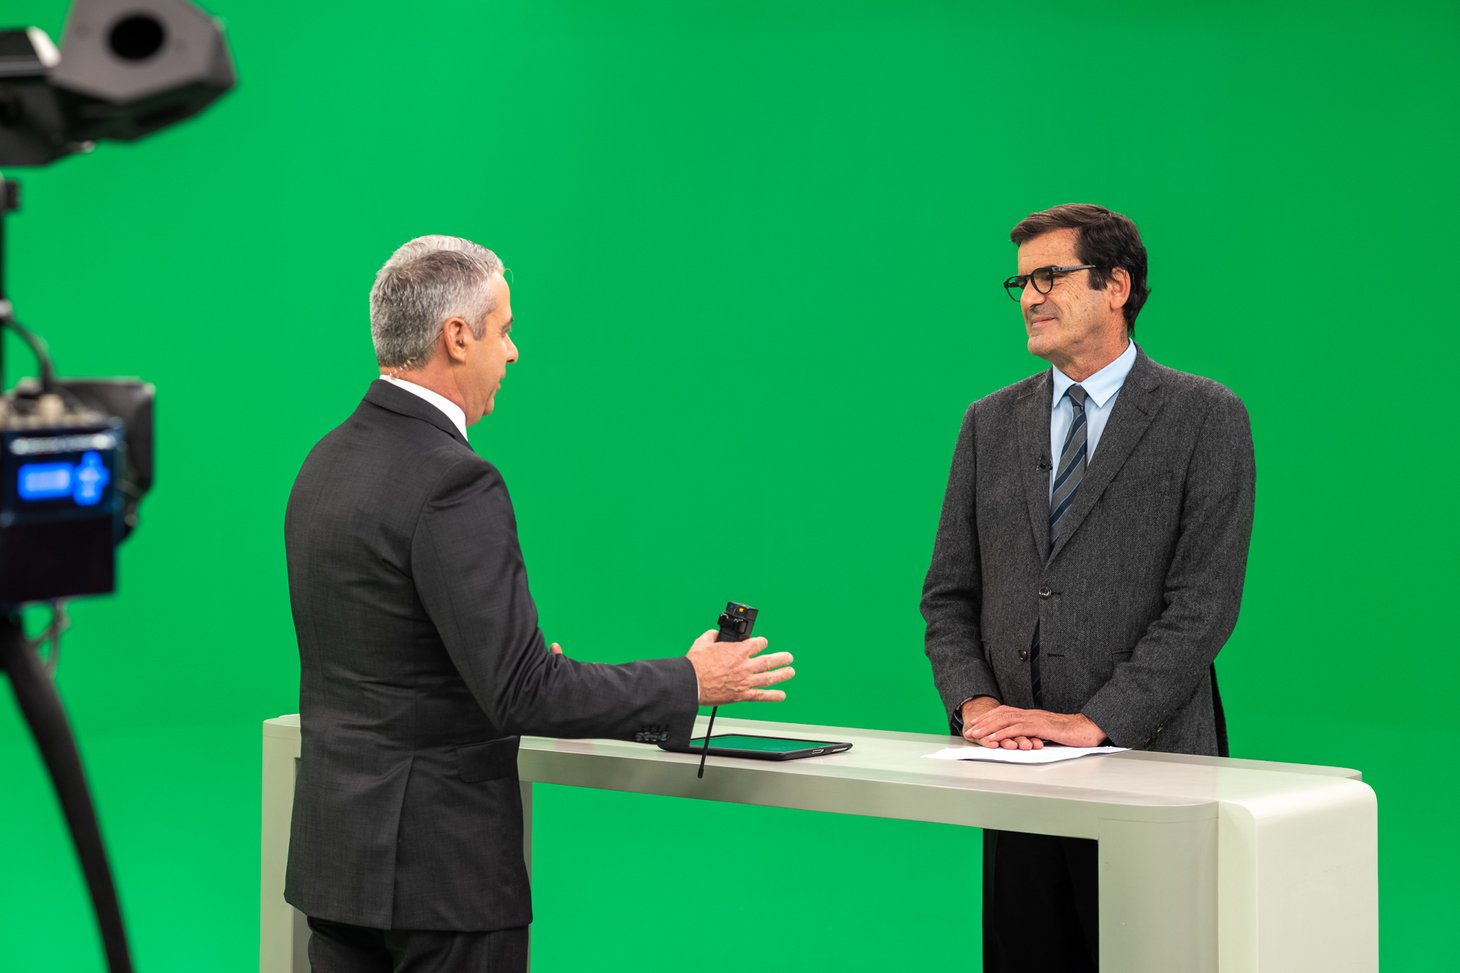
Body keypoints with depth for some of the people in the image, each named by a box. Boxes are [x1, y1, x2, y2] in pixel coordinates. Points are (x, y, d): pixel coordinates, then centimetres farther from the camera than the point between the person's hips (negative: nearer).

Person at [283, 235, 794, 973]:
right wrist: (689, 683, -11)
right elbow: (524, 689, -21)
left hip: (336, 847, 9)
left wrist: (533, 690, 26)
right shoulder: (453, 484, -20)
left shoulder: (328, 463, 8)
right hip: (442, 860, -9)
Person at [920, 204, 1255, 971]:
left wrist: (1094, 722, -16)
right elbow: (949, 593, 12)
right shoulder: (991, 423, 13)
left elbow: (1203, 603, -9)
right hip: (1018, 763, 4)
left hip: (1145, 757, -4)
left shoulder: (1204, 417, -2)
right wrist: (975, 702, -6)